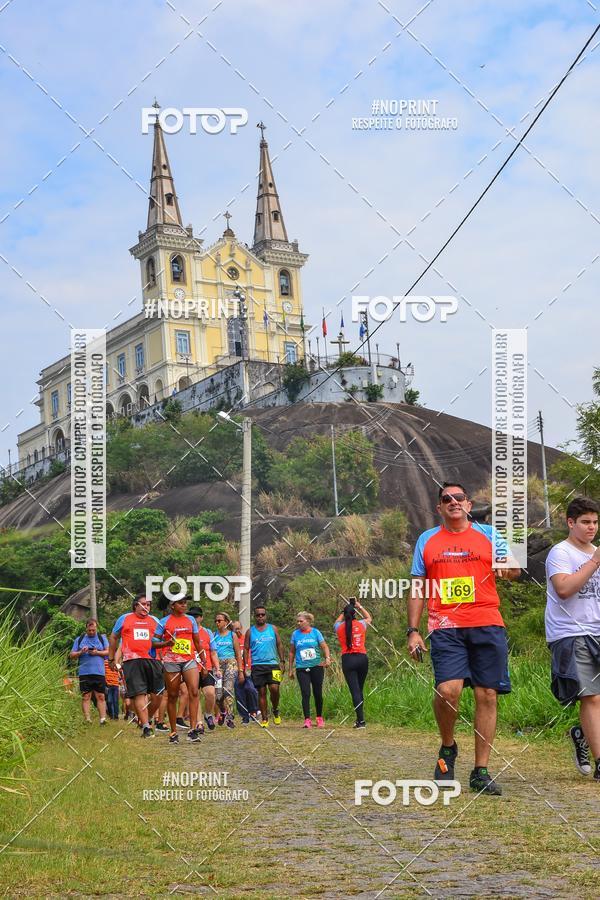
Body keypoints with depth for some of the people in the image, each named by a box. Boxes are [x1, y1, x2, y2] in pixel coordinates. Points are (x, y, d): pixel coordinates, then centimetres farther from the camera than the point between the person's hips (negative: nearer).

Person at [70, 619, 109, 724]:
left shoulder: (102, 638, 14)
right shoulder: (79, 639, 15)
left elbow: (109, 652, 5)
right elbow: (71, 655, 11)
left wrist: (97, 652, -9)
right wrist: (81, 652, -7)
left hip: (99, 672, 0)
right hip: (84, 672, 1)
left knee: (101, 696, -4)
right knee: (86, 697, -3)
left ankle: (103, 718, -5)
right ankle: (87, 719, -3)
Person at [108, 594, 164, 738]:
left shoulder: (154, 621, 19)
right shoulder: (124, 619, 15)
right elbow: (113, 638, 21)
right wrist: (111, 659, 19)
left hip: (152, 660, 3)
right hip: (132, 661, -3)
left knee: (157, 694, -2)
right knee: (139, 694, -9)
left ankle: (146, 719, 21)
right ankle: (145, 727, -8)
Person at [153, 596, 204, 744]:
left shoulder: (191, 620, 12)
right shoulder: (164, 622, 3)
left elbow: (197, 642, 18)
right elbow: (154, 642, 3)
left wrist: (203, 661, 17)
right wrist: (167, 643, -16)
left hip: (189, 660, 2)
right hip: (171, 662, -2)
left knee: (194, 691, -16)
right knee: (172, 696, 4)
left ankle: (193, 729, -17)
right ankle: (173, 733, 13)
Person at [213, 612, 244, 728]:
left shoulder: (232, 635, 9)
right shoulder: (214, 635, 12)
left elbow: (238, 654, 10)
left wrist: (241, 671, 6)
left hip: (231, 663, -2)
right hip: (217, 664, 2)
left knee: (228, 690, -16)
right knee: (218, 695, -4)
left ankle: (229, 717, -13)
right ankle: (223, 711, 26)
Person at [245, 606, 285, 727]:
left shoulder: (273, 629, 10)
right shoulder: (250, 631, 9)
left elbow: (279, 645, 12)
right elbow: (246, 649, 10)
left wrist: (282, 661, 4)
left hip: (273, 664, 0)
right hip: (257, 666, 0)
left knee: (274, 688, -14)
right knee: (261, 692, 0)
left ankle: (275, 710, 11)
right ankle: (264, 718, 8)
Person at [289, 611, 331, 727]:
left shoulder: (315, 632, 2)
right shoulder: (295, 634, 5)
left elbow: (324, 647, 2)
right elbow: (292, 652, 12)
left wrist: (327, 658, -16)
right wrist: (290, 669, 12)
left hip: (317, 667, 0)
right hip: (302, 669, 0)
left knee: (318, 693, 6)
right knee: (305, 694, -10)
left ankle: (319, 718, 22)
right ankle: (307, 720, -10)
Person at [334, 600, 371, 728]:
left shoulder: (340, 627, 3)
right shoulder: (361, 624, 5)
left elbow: (337, 621, 29)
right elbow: (369, 618, 29)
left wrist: (345, 610, 33)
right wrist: (359, 606, 34)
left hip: (348, 660, -2)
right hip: (362, 658, 2)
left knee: (355, 691, -5)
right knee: (360, 690, 13)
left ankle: (361, 720, -11)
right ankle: (360, 719, 16)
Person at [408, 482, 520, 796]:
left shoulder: (489, 534, 12)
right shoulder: (427, 540, 13)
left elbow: (515, 569, 13)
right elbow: (417, 589, 14)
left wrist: (507, 568, -12)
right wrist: (412, 631, 6)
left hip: (487, 625, 1)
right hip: (445, 627, -1)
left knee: (487, 695, -1)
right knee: (448, 690, -19)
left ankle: (481, 773, 9)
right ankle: (447, 747, 9)